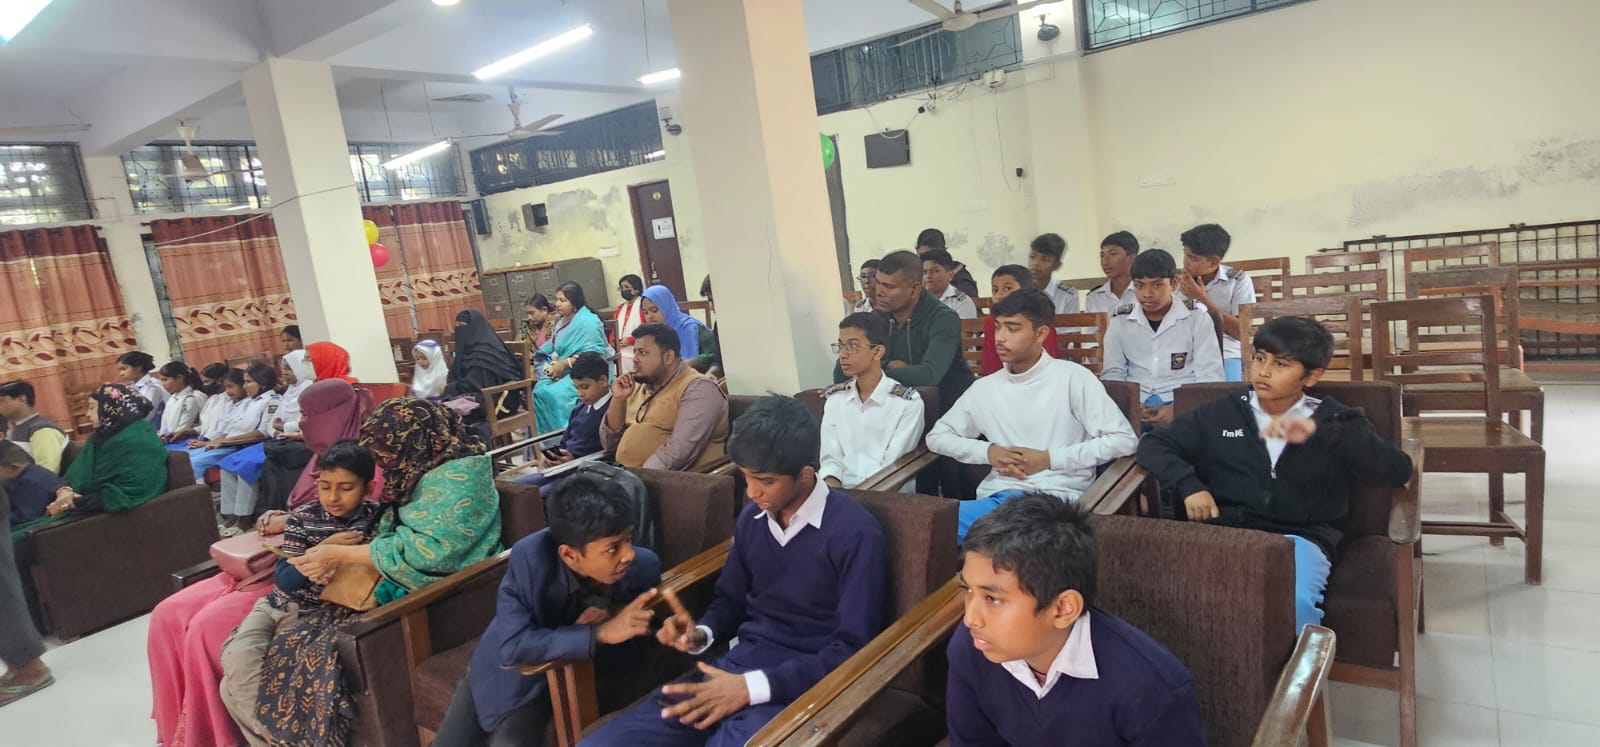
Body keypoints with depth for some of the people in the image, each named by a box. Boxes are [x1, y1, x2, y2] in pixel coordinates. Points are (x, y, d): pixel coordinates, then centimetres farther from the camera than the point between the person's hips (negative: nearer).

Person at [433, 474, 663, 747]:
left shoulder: (643, 567, -26)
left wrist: (612, 623, -36)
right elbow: (512, 646, -33)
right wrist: (598, 634, -41)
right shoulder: (529, 557, -31)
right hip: (508, 669, 1)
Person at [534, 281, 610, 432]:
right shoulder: (562, 322, 15)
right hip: (566, 372, 8)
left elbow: (593, 354, -21)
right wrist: (554, 363, -9)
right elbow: (557, 350, 14)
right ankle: (543, 435, -8)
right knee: (539, 390, -15)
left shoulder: (587, 321, -13)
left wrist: (564, 363, -22)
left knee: (553, 394, -27)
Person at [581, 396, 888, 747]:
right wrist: (702, 633, -2)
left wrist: (753, 687, -20)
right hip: (741, 660, 6)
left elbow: (853, 649, -15)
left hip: (803, 679, -5)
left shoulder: (855, 533, -13)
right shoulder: (751, 518, 7)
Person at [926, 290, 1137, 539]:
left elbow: (1123, 439, -1)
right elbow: (936, 437, 18)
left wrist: (1050, 459, -7)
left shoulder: (1072, 378, 2)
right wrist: (988, 451, 0)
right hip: (999, 495, 4)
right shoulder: (985, 388, 14)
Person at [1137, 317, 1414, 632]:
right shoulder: (1221, 413, 18)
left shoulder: (1333, 420, 15)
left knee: (1293, 603, -35)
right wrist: (1189, 485, -2)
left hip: (1298, 538, 0)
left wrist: (1320, 433, -11)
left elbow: (1398, 470, 3)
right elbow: (1154, 444, 18)